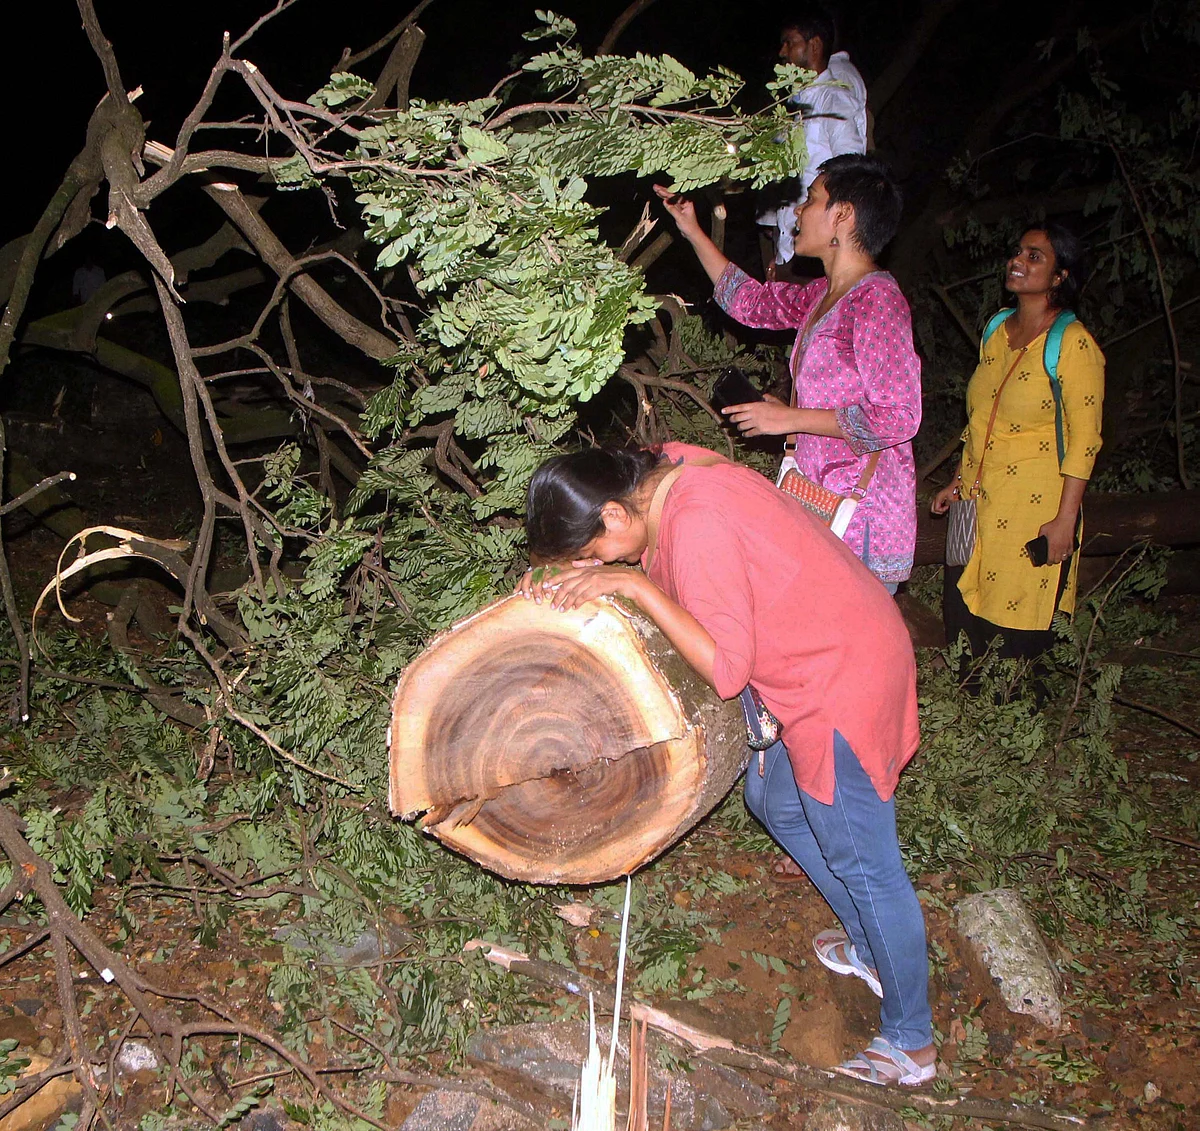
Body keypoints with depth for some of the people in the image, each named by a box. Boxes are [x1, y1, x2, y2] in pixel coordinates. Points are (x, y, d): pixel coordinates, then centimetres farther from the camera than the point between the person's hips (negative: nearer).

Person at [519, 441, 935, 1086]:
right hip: (826, 663, 10)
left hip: (842, 684, -10)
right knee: (774, 801, 24)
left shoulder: (698, 525, -30)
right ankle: (871, 947, 42)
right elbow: (665, 582, 10)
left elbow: (726, 667, -30)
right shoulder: (664, 472, -1)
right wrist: (567, 579, -7)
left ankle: (911, 1044, 20)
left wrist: (626, 581, -28)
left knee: (863, 863, 2)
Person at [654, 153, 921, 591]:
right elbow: (751, 300, 31)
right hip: (824, 505, 9)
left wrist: (789, 418, -13)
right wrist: (692, 231, 29)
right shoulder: (824, 295, 14)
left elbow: (896, 418, -21)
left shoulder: (876, 298, -14)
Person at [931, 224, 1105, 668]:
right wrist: (958, 482, 18)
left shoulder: (1073, 344, -11)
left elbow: (1084, 440, -13)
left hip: (1034, 507, -7)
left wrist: (1065, 519, -17)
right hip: (978, 499, 7)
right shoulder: (997, 330, 10)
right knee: (961, 614, 9)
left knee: (1018, 634, 0)